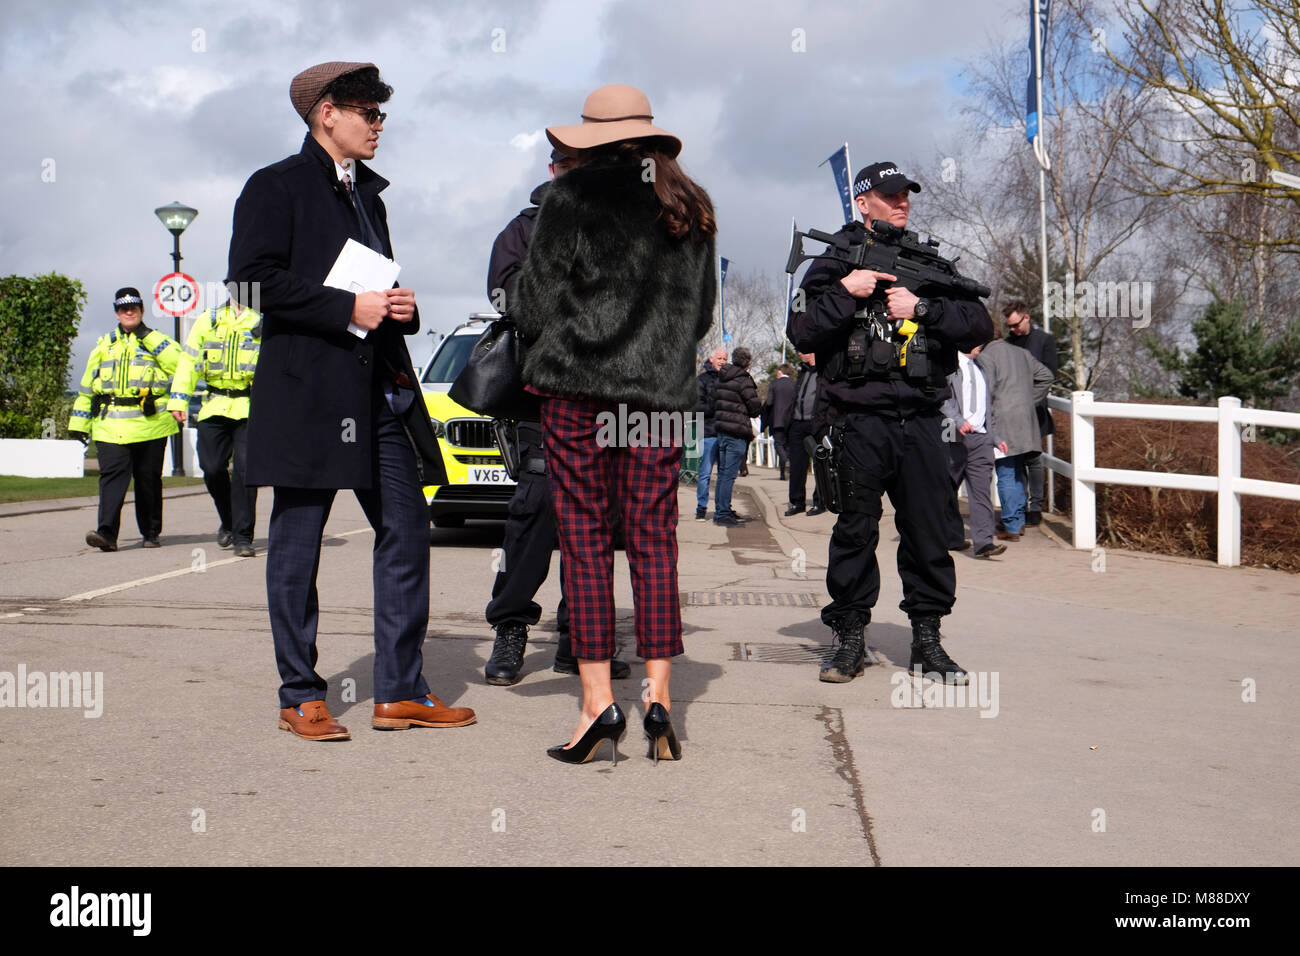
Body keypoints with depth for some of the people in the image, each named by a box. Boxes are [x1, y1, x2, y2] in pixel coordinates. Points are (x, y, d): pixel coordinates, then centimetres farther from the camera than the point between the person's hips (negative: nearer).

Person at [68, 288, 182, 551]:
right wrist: (79, 423, 18)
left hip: (149, 423, -2)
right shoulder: (104, 344, 18)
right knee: (112, 474, -12)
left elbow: (178, 362, -12)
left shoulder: (156, 340, 10)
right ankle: (107, 532, -20)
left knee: (148, 479, 5)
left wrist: (147, 337, -10)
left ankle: (151, 533, 18)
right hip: (111, 425, 2)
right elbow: (87, 385, 21)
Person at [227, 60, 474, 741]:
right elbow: (252, 278, -12)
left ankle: (400, 692, 10)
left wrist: (400, 308, 7)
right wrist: (347, 309, -16)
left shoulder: (368, 194, 23)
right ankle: (301, 698, 9)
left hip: (380, 392, 7)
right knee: (297, 543, 0)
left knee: (406, 531, 3)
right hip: (307, 389, -7)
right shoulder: (276, 187, 0)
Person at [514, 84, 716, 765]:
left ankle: (598, 700, -3)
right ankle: (658, 697, 2)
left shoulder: (574, 194, -2)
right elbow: (702, 309, 18)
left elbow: (538, 293, -2)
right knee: (654, 538, 5)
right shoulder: (691, 206, 13)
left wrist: (540, 358, 13)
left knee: (584, 537, 0)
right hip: (662, 389, 4)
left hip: (577, 383, -4)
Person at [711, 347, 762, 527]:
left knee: (722, 472, 15)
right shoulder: (743, 380, -11)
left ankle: (720, 510, 21)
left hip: (721, 429, 8)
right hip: (736, 432, -8)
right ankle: (723, 514, -7)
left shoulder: (721, 378, 12)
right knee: (729, 474, -7)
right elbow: (755, 407, -9)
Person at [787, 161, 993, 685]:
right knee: (855, 530, 0)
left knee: (930, 528, 3)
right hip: (859, 420, -3)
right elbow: (801, 333, -3)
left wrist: (922, 307, -7)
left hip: (920, 420, 3)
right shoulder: (835, 262, 7)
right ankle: (850, 638, 10)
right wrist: (846, 293, -14)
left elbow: (979, 324, 6)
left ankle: (927, 638, 14)